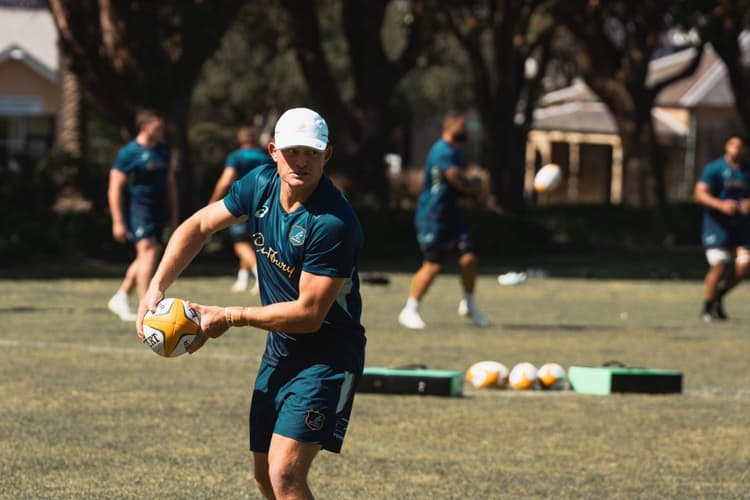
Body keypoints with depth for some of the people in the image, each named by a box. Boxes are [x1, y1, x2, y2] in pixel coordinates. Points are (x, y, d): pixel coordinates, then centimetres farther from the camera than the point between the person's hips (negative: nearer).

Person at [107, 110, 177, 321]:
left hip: (158, 209, 8)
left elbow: (170, 183, 21)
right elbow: (115, 187, -11)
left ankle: (121, 297, 26)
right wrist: (118, 222, -14)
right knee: (148, 251, -16)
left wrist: (173, 214, 19)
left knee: (147, 256, 11)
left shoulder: (163, 149, 12)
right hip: (137, 207, -8)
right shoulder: (129, 152, -10)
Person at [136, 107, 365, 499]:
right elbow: (198, 225, 10)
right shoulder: (262, 184, -4)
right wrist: (157, 287, -1)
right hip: (279, 350, 8)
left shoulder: (333, 224, -27)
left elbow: (309, 314, -24)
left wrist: (231, 317, -17)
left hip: (326, 359, -8)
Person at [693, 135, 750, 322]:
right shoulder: (714, 168, -4)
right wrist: (721, 205, -25)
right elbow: (699, 194, -10)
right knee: (718, 266, -11)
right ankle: (707, 309, 7)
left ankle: (720, 295, 18)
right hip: (717, 224, -4)